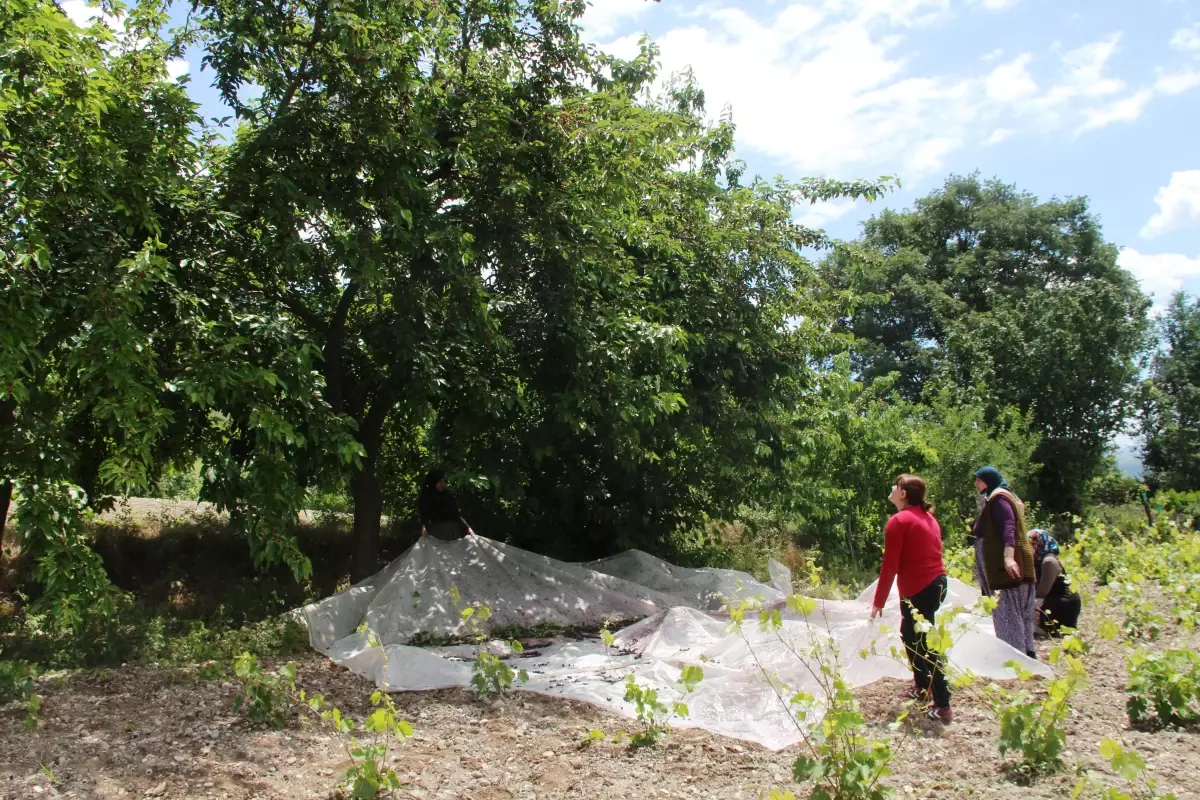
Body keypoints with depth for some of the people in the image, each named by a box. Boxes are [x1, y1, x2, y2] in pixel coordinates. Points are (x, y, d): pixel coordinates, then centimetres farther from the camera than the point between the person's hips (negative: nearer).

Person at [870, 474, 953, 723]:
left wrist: (879, 601, -7)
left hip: (918, 588, -9)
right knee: (910, 635, 23)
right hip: (936, 582, 9)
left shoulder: (899, 521, -10)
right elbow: (931, 554, 16)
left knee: (925, 645, -4)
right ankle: (922, 687, 33)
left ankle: (942, 706, -4)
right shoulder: (928, 518, 14)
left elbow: (889, 565, -13)